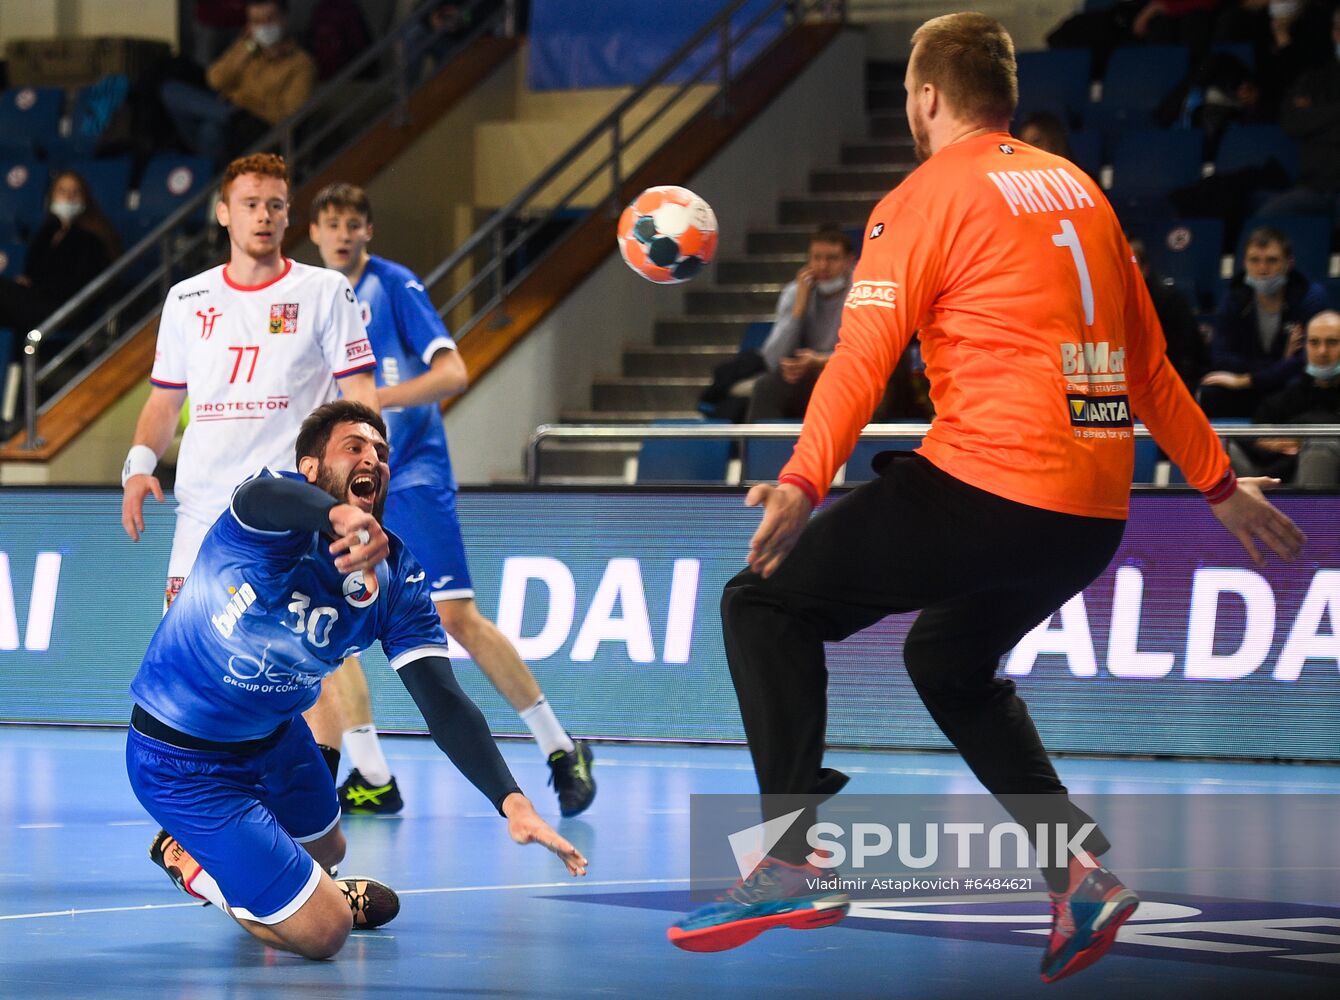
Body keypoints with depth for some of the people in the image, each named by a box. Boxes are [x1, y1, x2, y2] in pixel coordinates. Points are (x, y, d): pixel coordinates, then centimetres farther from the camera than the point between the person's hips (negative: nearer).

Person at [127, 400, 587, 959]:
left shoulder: (397, 580, -10)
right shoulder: (285, 523, -27)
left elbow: (443, 703, -18)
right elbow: (263, 498, -54)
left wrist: (510, 800, -34)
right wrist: (339, 514, -77)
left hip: (274, 736, 7)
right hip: (182, 760, -7)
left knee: (327, 852, 33)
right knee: (322, 932, -6)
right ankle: (190, 861, 17)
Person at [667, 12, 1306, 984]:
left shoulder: (927, 198, -2)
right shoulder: (1078, 189, 18)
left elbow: (864, 355, -15)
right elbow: (1147, 362, 23)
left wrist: (802, 482, -24)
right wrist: (1219, 483, 31)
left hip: (987, 486, -7)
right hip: (1095, 518, 7)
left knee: (765, 603, 4)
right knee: (948, 661, 30)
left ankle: (791, 861, -8)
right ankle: (1078, 866, 14)